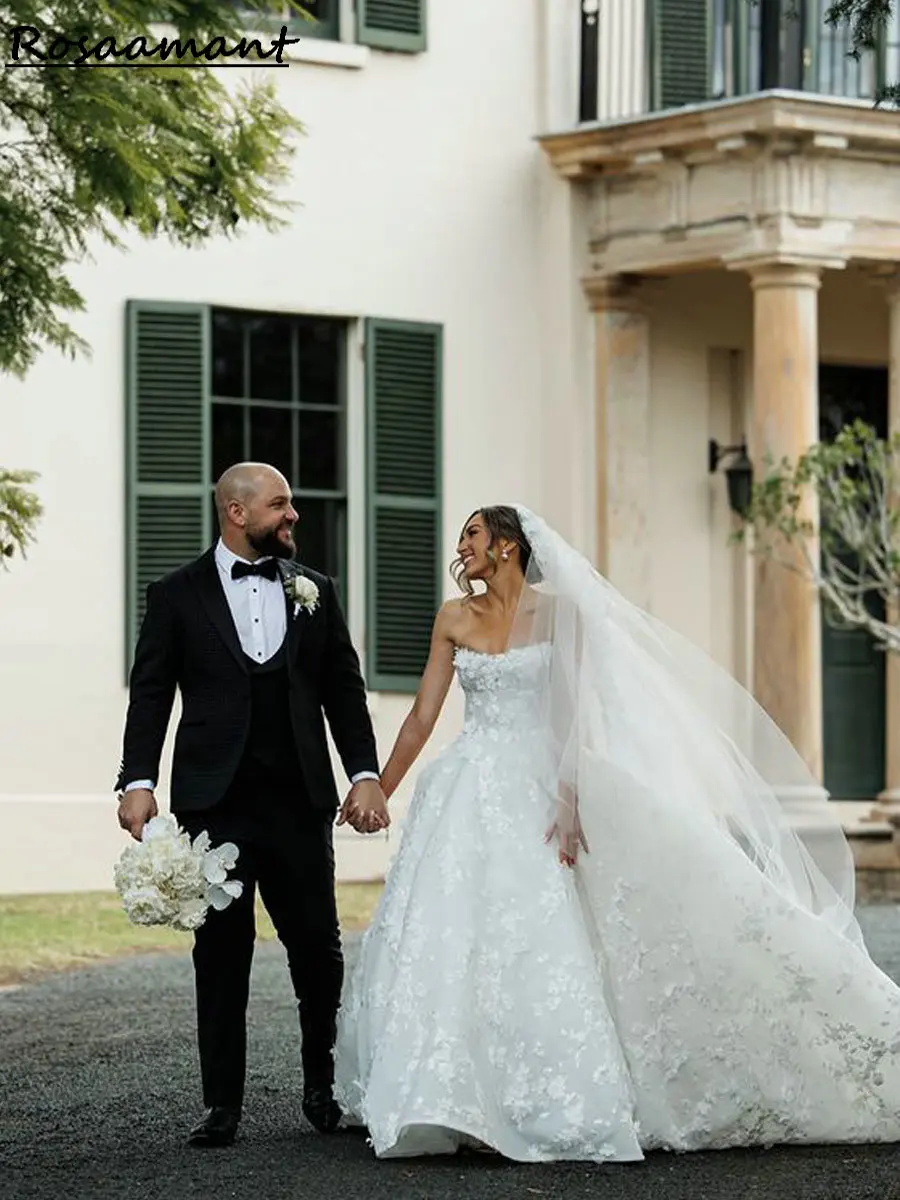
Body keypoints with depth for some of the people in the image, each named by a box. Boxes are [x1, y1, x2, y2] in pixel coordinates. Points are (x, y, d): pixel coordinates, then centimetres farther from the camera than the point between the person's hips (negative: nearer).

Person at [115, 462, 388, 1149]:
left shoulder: (314, 591, 11)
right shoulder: (177, 596, 4)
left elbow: (343, 688, 11)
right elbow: (151, 696, 2)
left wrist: (366, 774, 1)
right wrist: (138, 782, -9)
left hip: (300, 801, 2)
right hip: (215, 802, -2)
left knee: (318, 946, 1)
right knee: (221, 955, 2)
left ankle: (325, 1085, 18)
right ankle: (223, 1104, 8)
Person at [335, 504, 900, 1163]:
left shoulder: (559, 610, -1)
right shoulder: (454, 619, 8)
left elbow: (576, 712, -5)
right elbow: (422, 717, 10)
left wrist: (570, 799, -14)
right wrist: (378, 791, 7)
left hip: (536, 794, -3)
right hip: (468, 797, 3)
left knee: (541, 949, -9)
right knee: (448, 948, -6)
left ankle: (558, 1108, -3)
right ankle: (446, 1103, -2)